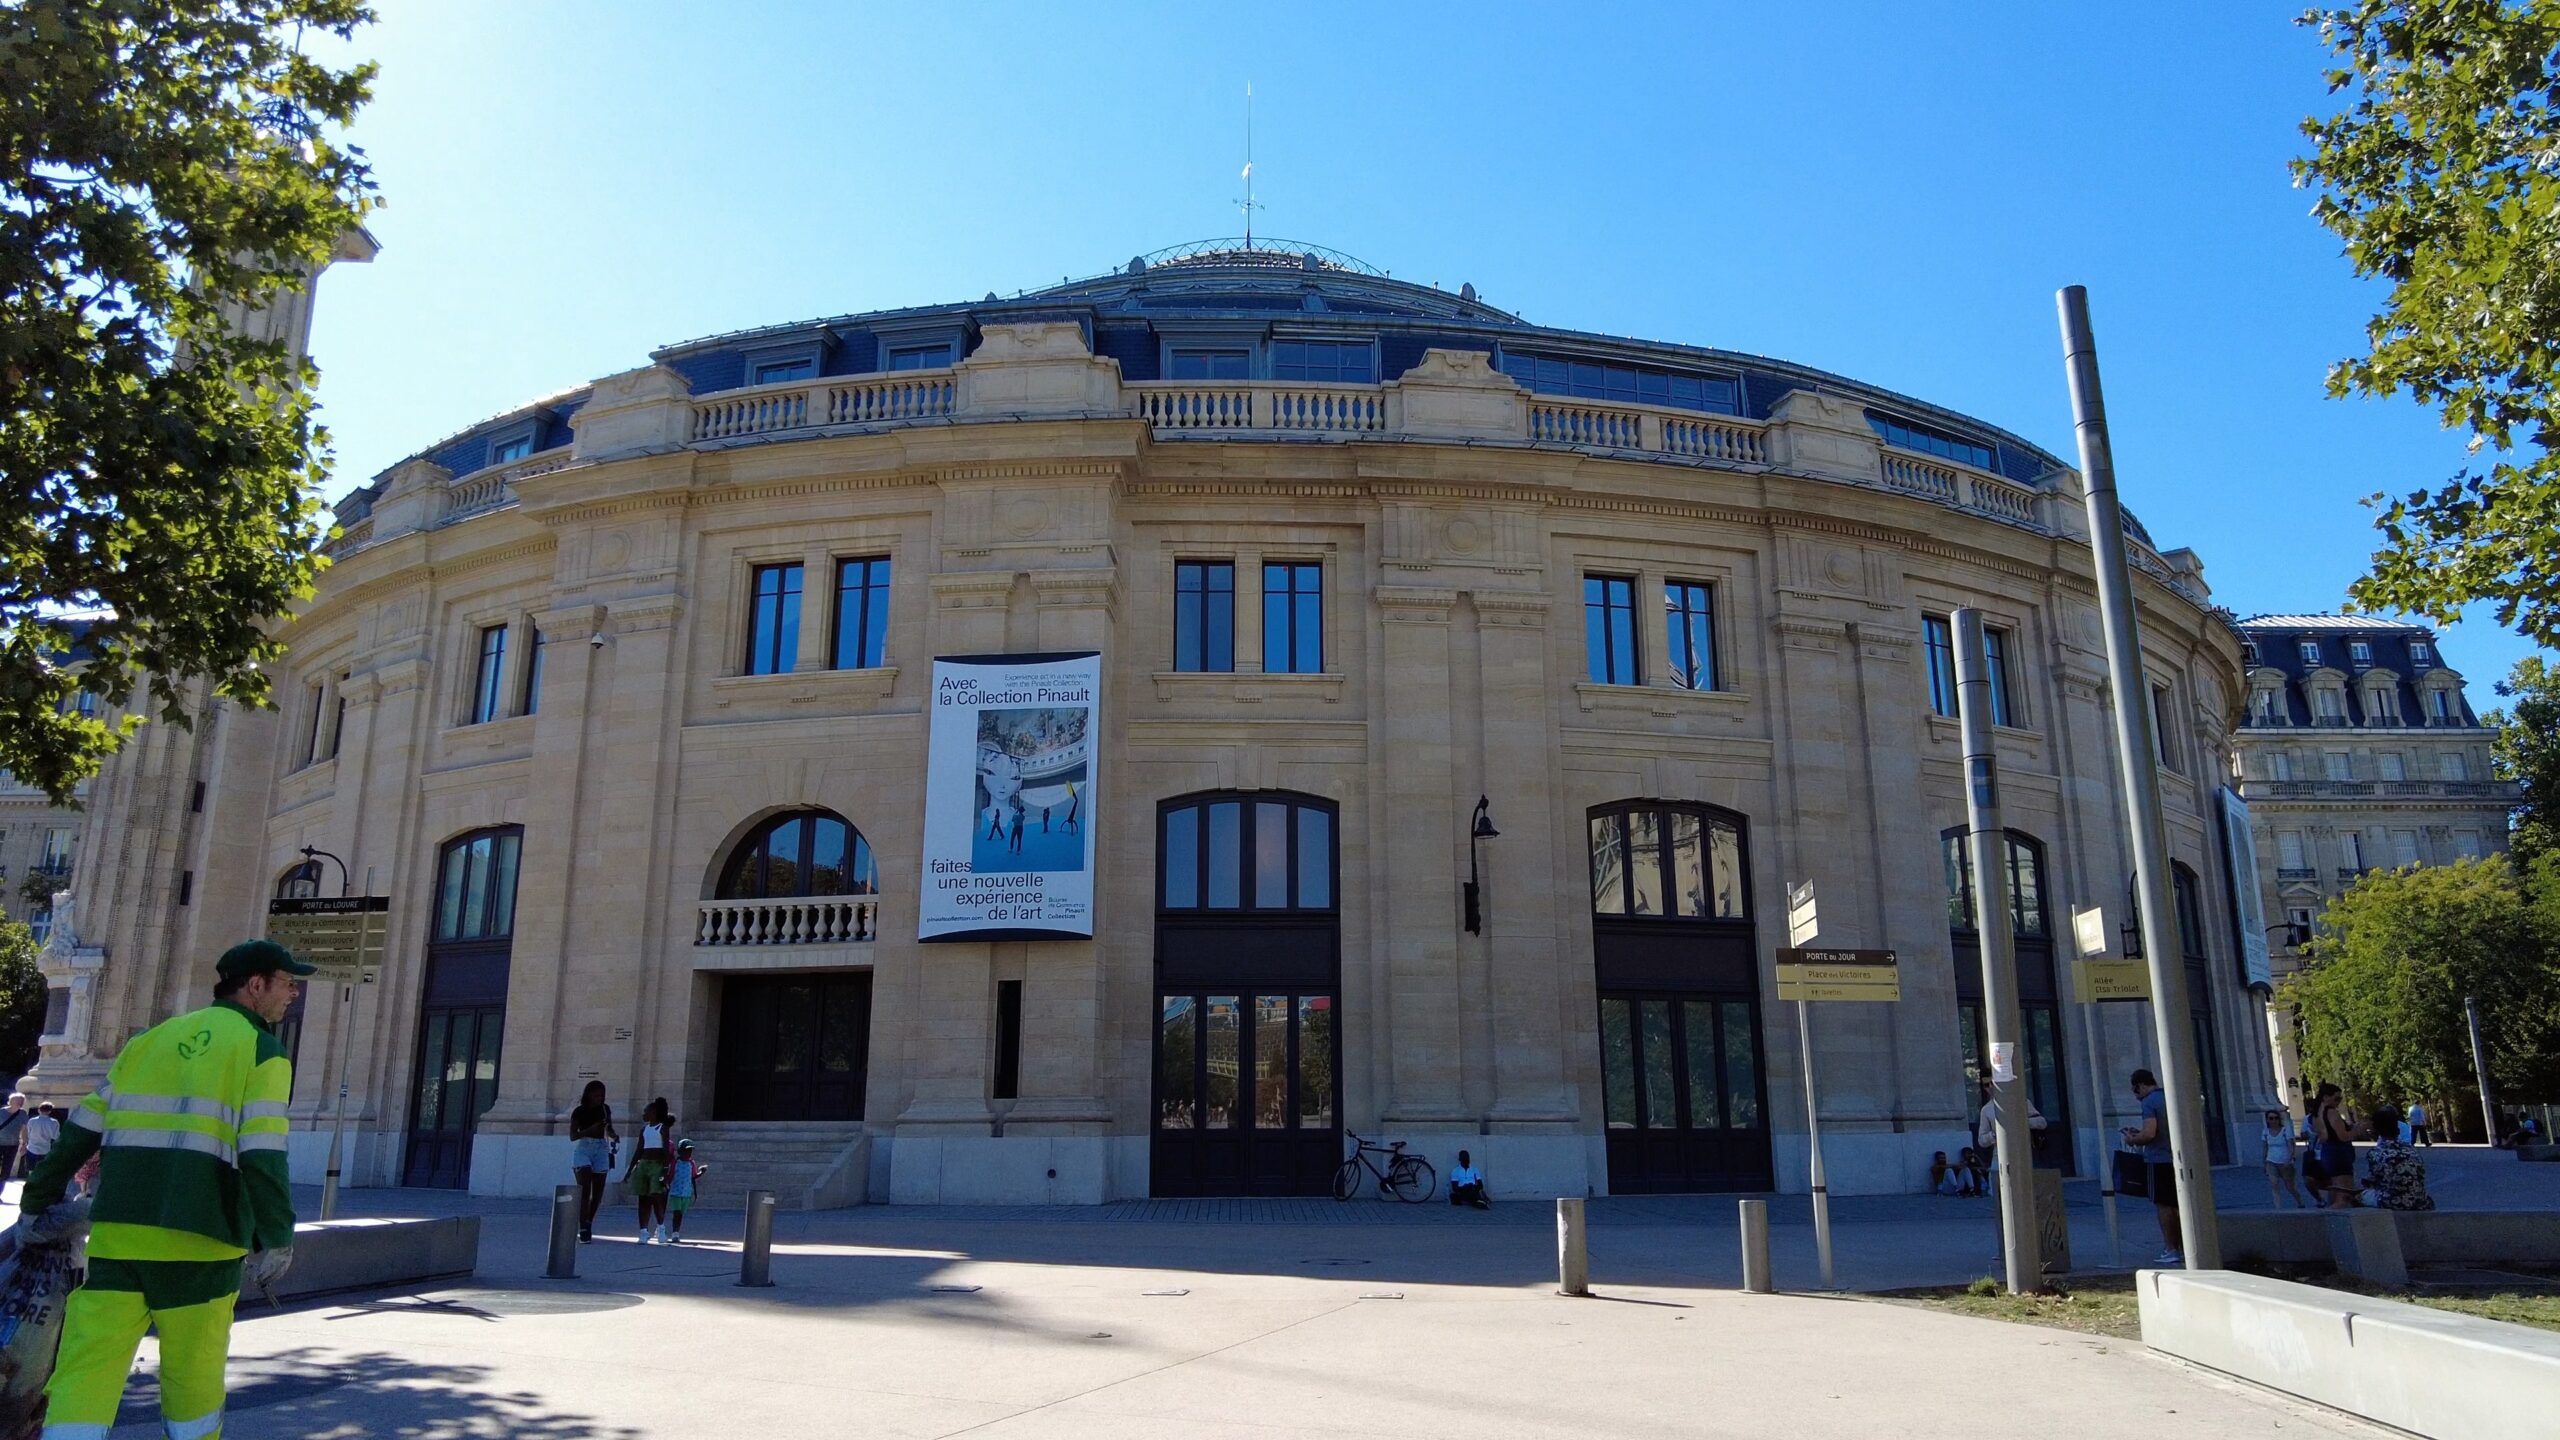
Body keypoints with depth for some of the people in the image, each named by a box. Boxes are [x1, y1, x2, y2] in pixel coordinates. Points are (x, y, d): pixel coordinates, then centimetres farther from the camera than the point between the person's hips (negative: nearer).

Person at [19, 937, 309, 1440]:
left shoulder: (149, 1040, 17)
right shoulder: (262, 1050, -1)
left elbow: (80, 1132, 18)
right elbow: (262, 1157, -12)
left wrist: (38, 1202, 28)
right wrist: (276, 1238, -10)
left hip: (117, 1235, 4)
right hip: (199, 1244, -4)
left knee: (85, 1373, 1)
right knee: (193, 1376, 10)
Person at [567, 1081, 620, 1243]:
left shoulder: (605, 1109, 8)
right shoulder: (579, 1111, -3)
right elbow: (573, 1136, -6)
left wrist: (614, 1135, -6)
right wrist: (590, 1129, -22)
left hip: (601, 1149, 4)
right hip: (583, 1149, -4)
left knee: (598, 1192, 5)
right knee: (585, 1190, -14)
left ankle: (588, 1225, 22)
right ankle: (583, 1230, -16)